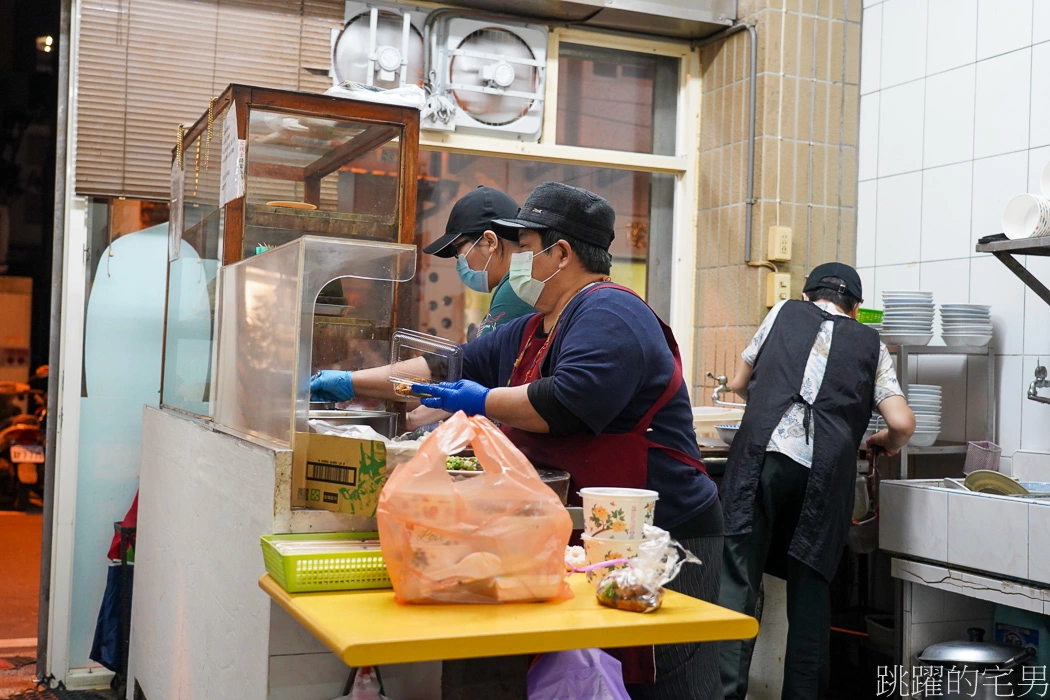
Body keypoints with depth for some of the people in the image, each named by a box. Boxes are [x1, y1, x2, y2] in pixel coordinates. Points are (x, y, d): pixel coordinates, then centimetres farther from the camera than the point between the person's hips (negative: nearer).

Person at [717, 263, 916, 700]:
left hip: (761, 455, -1)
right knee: (810, 585, 11)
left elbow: (739, 384, 29)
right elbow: (902, 423, 8)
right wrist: (888, 444, 30)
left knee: (738, 578, -1)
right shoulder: (871, 345, 20)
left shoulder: (784, 313, 21)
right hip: (825, 472, 1)